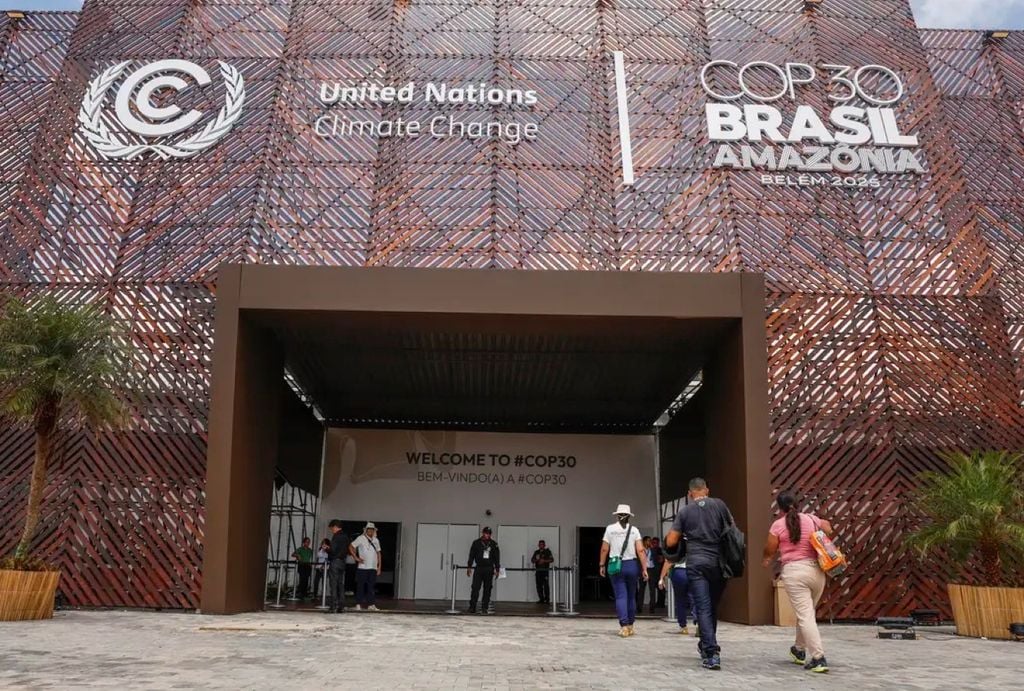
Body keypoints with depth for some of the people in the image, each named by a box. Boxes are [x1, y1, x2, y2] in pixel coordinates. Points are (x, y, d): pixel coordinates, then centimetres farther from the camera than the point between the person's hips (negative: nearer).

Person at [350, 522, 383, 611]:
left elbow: (378, 553, 16)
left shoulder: (376, 540, 13)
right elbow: (351, 547, -5)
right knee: (360, 586, 1)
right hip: (362, 567, -4)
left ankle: (371, 604, 5)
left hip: (373, 568, 4)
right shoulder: (361, 538, -2)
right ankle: (358, 604, 7)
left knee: (371, 587, 3)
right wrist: (356, 558, -9)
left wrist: (379, 567, 10)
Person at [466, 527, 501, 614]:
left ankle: (484, 608, 8)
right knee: (475, 588, -8)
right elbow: (471, 556, 4)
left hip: (489, 569, 2)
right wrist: (469, 567, -2)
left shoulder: (494, 544, 8)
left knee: (487, 589, 3)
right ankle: (472, 608, -4)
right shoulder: (476, 543, 3)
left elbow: (497, 558, 11)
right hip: (478, 568, -2)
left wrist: (497, 570, 7)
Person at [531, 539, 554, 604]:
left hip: (545, 570, -4)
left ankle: (547, 599, -4)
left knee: (546, 585, -9)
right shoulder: (536, 552, 16)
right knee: (539, 585, 2)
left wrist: (544, 561, -14)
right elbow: (532, 560, 16)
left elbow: (552, 560, -3)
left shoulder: (547, 551, 4)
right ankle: (541, 599, 9)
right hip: (538, 571, 4)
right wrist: (536, 560, -5)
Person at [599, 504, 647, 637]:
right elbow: (640, 550, -5)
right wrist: (644, 568, -2)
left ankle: (624, 626, -11)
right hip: (631, 565, 1)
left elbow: (604, 549, -1)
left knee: (621, 596, -1)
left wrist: (602, 565, 9)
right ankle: (630, 626, 19)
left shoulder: (610, 529, 0)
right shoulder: (634, 530, 1)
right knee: (631, 596, 13)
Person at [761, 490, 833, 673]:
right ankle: (799, 650, 34)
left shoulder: (778, 525, -4)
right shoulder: (812, 519, 5)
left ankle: (818, 658, -12)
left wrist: (766, 561, 24)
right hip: (816, 570, 5)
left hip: (794, 571, -4)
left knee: (805, 616, -4)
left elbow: (769, 551, 3)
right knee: (807, 612, 20)